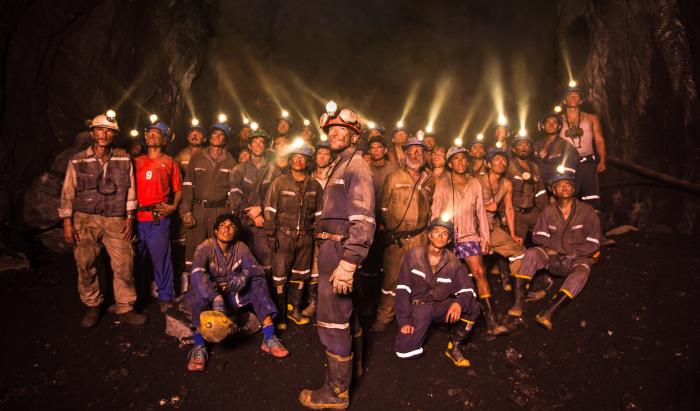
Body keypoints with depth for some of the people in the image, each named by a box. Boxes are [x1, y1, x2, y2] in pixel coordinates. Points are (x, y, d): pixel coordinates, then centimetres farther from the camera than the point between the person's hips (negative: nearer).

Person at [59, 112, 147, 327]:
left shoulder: (124, 161, 6)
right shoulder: (77, 161, 2)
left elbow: (130, 191, 8)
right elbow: (67, 194, 3)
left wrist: (129, 218, 2)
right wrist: (67, 224, -1)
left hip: (116, 221, 1)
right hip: (85, 220, 0)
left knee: (124, 265, -4)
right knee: (85, 266, 6)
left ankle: (125, 309, 11)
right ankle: (92, 307, 26)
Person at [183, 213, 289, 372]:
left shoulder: (241, 248, -2)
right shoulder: (206, 247, -15)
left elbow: (256, 269, -10)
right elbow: (197, 274, -33)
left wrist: (245, 274, -36)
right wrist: (216, 298, -49)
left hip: (233, 296, 3)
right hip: (209, 294, -3)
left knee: (259, 282, -17)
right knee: (200, 293, -34)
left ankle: (269, 338, -24)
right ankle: (199, 347, -35)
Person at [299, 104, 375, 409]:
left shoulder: (356, 166, -12)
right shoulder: (340, 166, 18)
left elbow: (363, 220, -22)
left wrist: (347, 262, -28)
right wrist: (337, 257, 18)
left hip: (339, 251, -10)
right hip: (332, 249, 10)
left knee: (333, 319, -4)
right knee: (345, 310, 23)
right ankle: (353, 363, 43)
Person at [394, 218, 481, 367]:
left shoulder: (453, 262, -3)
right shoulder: (414, 255, -9)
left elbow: (467, 290, -8)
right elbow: (403, 290, -9)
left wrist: (459, 302, -33)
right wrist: (404, 320, -17)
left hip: (440, 307, 2)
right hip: (417, 306, -2)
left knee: (474, 307, -23)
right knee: (406, 350, -22)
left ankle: (453, 347, -2)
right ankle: (422, 326, 12)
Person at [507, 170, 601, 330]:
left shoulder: (586, 211, -2)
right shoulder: (548, 211, 5)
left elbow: (593, 244, -5)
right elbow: (538, 236, -2)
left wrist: (571, 252, -16)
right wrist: (561, 246, -15)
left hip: (578, 258, -2)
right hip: (553, 256, 2)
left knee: (581, 273, -34)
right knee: (531, 254, -26)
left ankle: (547, 313, -46)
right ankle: (518, 302, -34)